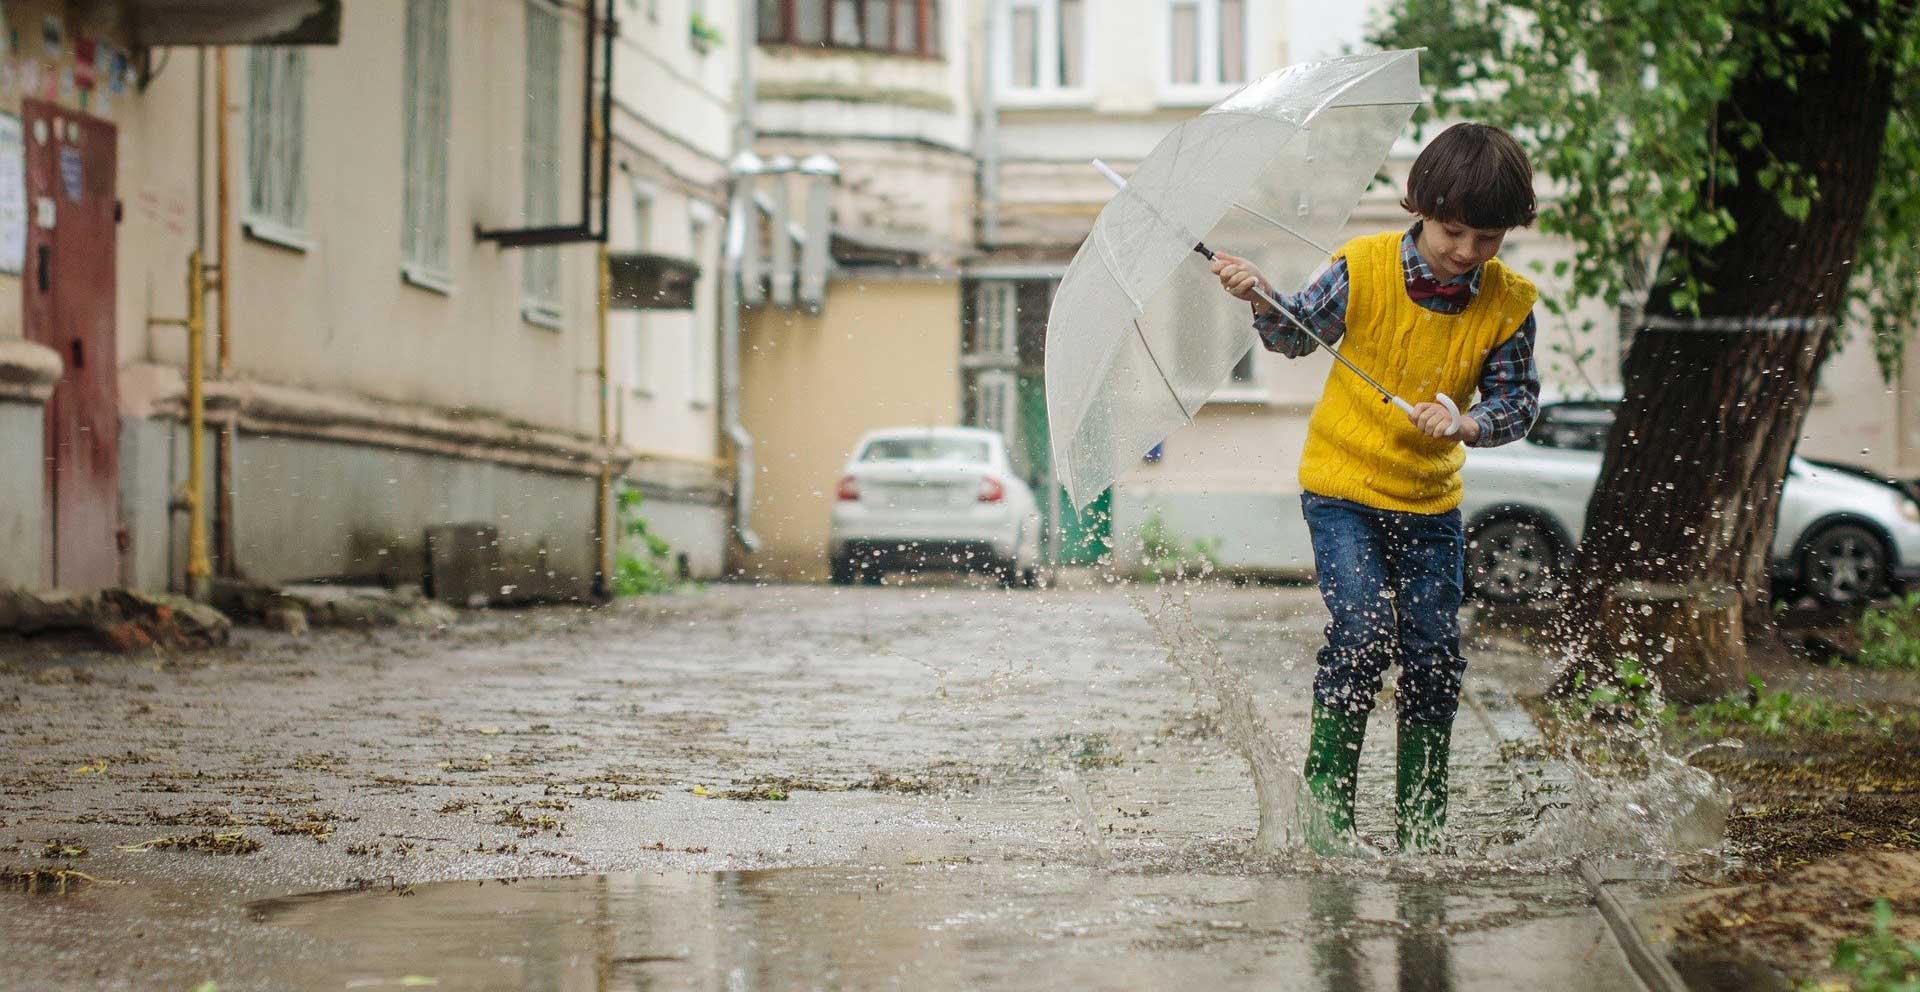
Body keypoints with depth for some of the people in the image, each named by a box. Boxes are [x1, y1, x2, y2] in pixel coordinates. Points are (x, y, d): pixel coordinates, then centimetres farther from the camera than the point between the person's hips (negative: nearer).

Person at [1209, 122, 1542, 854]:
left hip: (1430, 499, 3)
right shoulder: (1364, 270, -12)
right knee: (1364, 630, -18)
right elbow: (1297, 334, 3)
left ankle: (1420, 822, 15)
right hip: (1342, 487, -3)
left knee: (1434, 654, 0)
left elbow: (1518, 402, -3)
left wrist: (1466, 424, -22)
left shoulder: (1508, 304, -7)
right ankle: (1326, 786, 0)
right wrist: (1260, 301, -16)